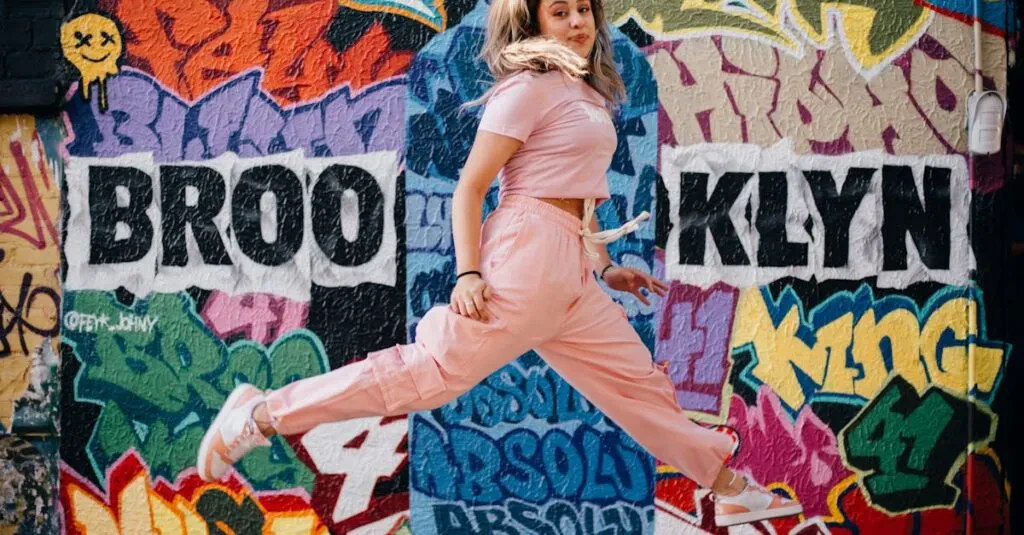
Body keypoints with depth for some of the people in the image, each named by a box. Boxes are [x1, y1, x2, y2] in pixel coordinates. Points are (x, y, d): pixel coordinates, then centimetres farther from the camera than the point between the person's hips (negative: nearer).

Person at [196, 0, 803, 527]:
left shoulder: (587, 95, 19)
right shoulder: (530, 87, -7)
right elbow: (470, 186, -11)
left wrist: (607, 268, 25)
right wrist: (468, 272, -19)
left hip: (569, 273, 9)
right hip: (527, 254, -9)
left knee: (637, 379, 13)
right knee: (434, 368, -13)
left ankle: (731, 486, 22)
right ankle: (261, 414, -9)